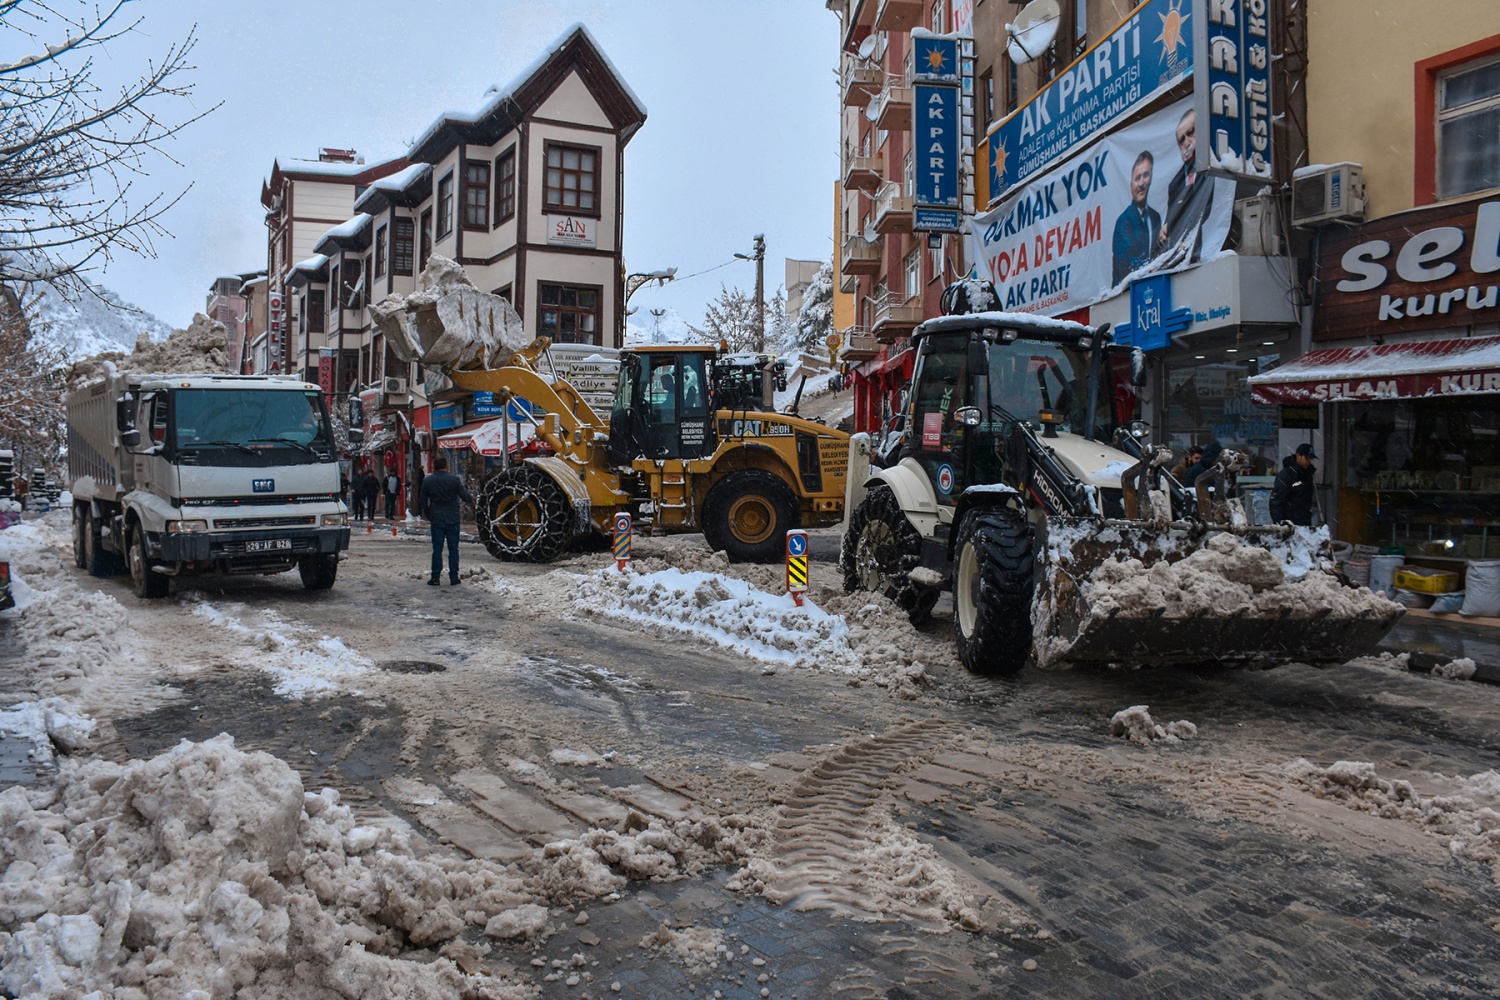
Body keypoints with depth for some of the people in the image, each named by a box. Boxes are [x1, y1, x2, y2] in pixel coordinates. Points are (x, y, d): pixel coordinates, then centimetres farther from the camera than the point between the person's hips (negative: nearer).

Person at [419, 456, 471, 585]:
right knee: (453, 548, 4)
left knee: (437, 549, 5)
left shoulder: (427, 481, 2)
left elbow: (424, 502, 8)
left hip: (436, 520, 2)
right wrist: (471, 499, 20)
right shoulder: (454, 479, -6)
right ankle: (454, 578, 5)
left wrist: (429, 516, 20)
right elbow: (465, 497, -2)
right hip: (452, 519, -1)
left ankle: (435, 578, 5)